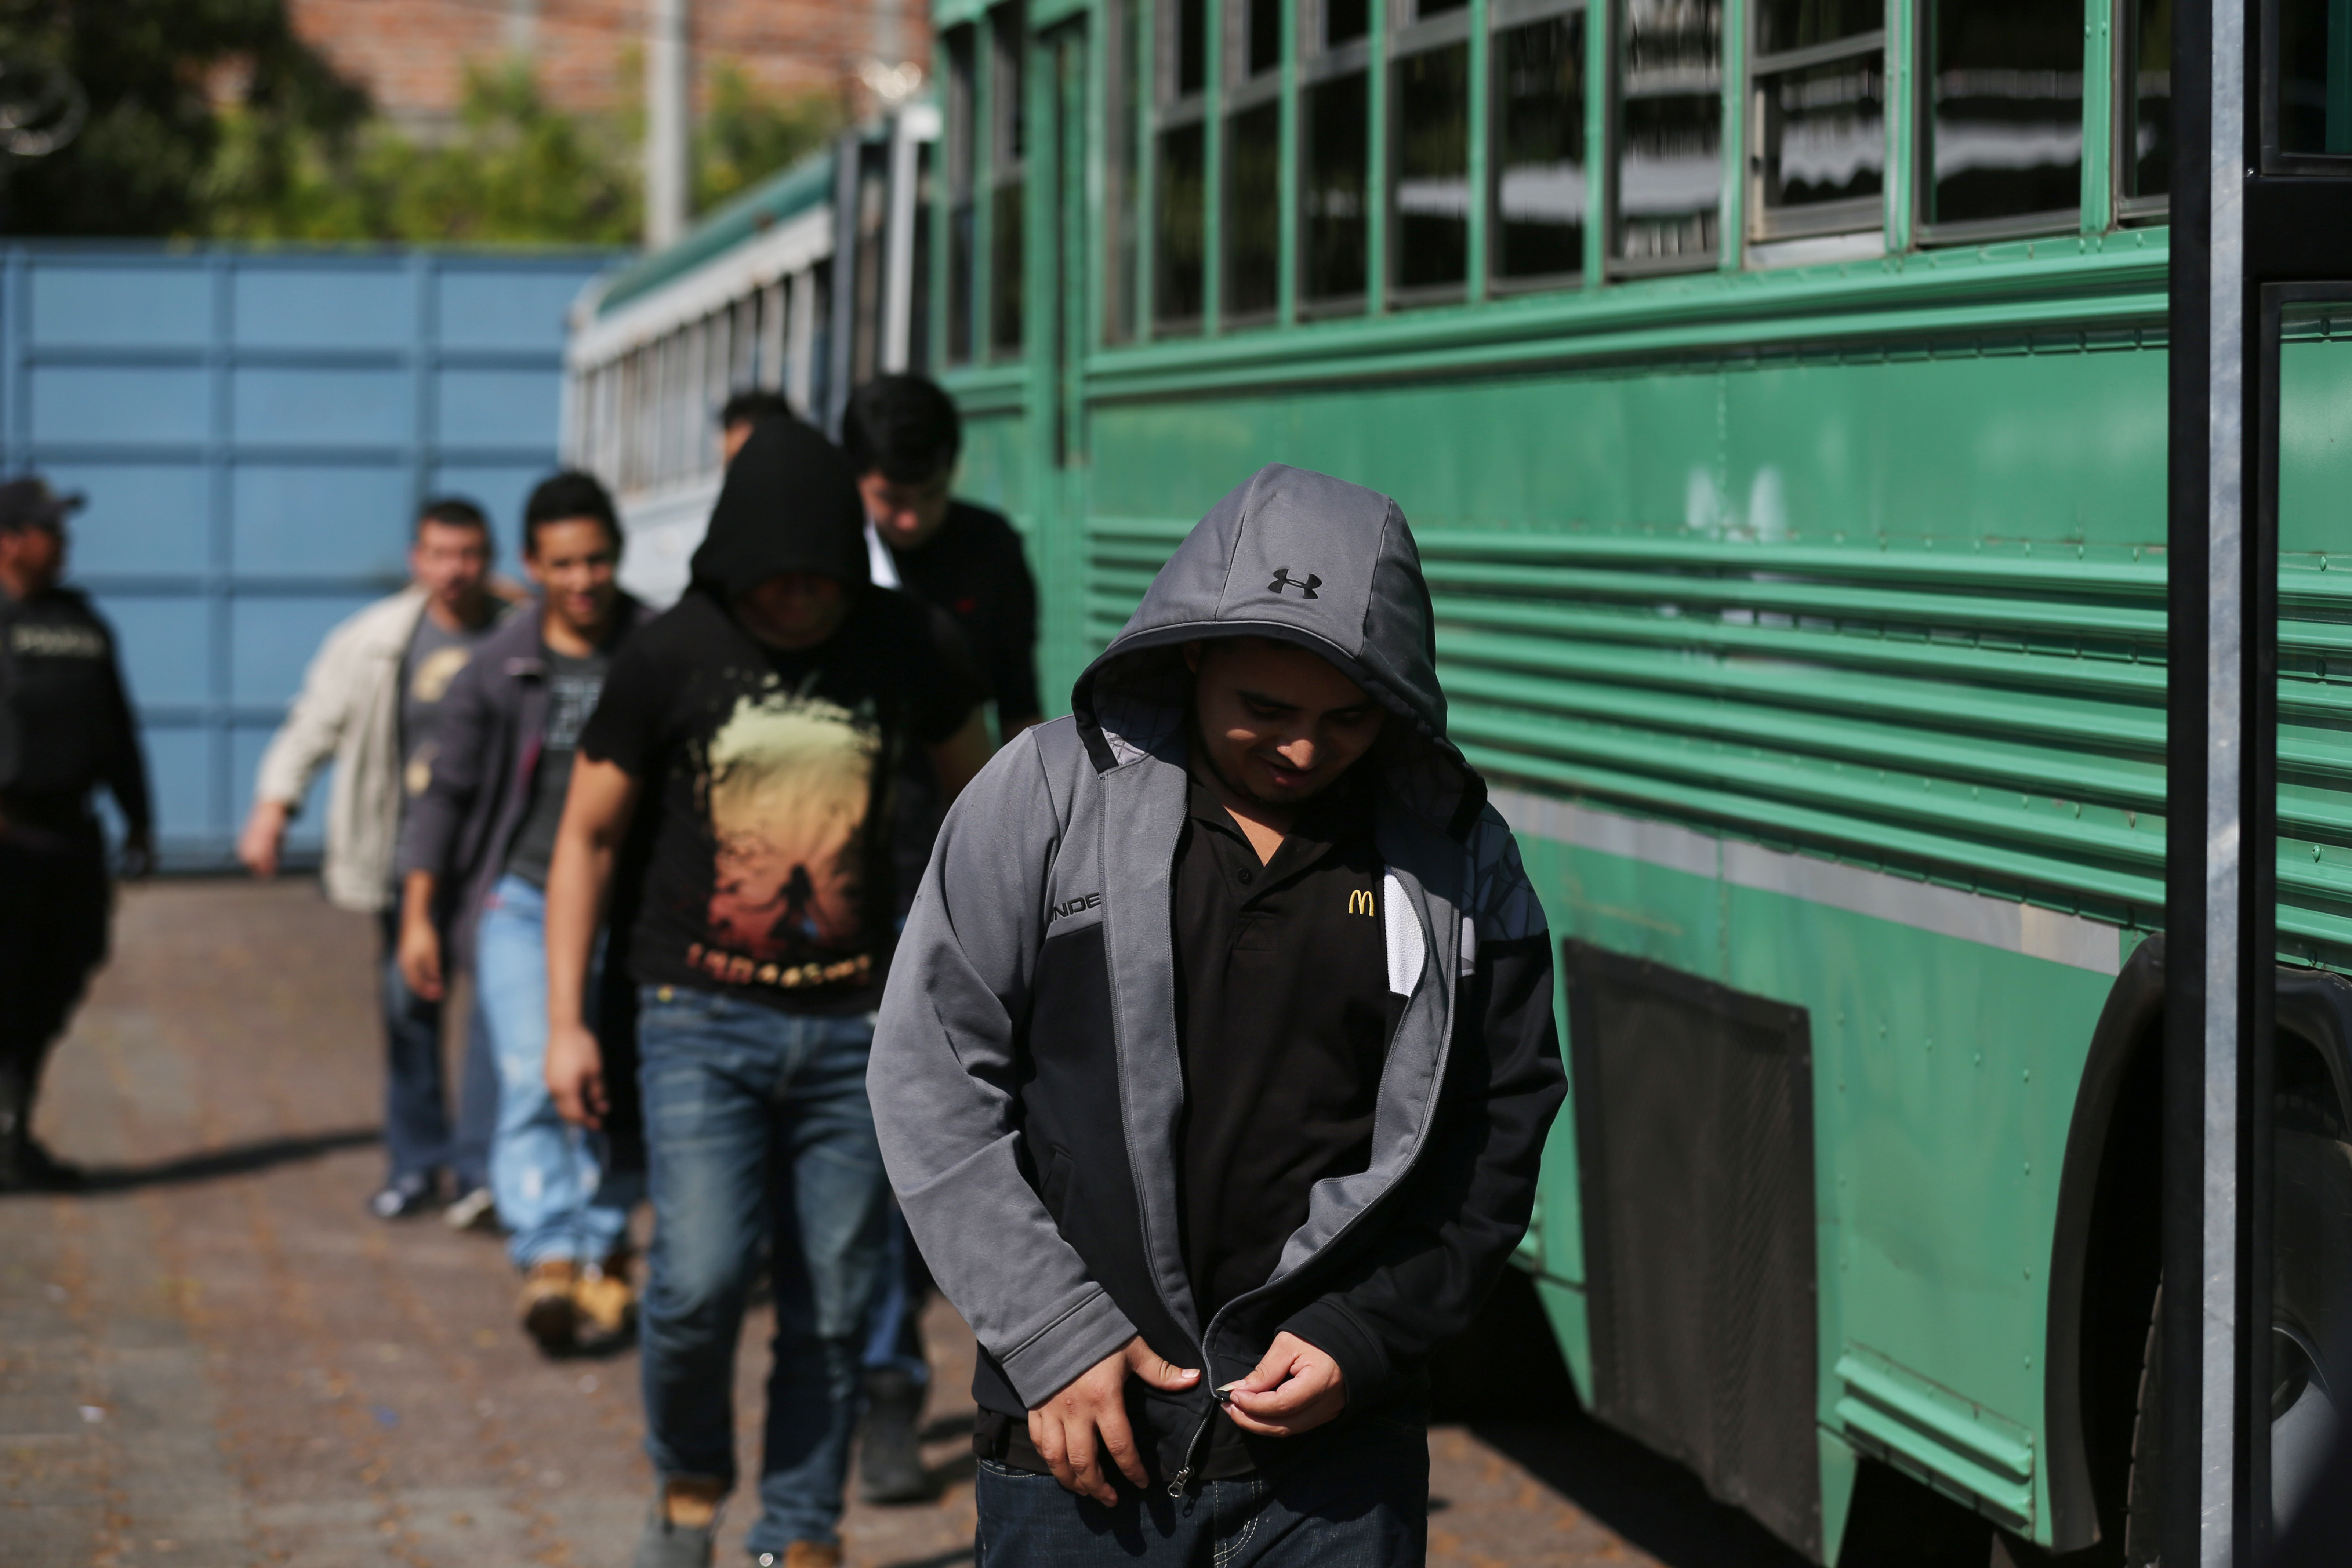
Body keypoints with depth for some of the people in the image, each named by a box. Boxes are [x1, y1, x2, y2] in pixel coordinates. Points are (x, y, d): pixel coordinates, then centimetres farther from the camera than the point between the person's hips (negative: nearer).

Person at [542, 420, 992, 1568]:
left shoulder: (909, 646, 0)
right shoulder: (671, 657, -5)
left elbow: (972, 786, 18)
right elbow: (587, 836, 4)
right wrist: (565, 1023, 0)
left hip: (852, 1028, 2)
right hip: (702, 1019, -2)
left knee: (831, 1308, 3)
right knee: (700, 1280, -15)